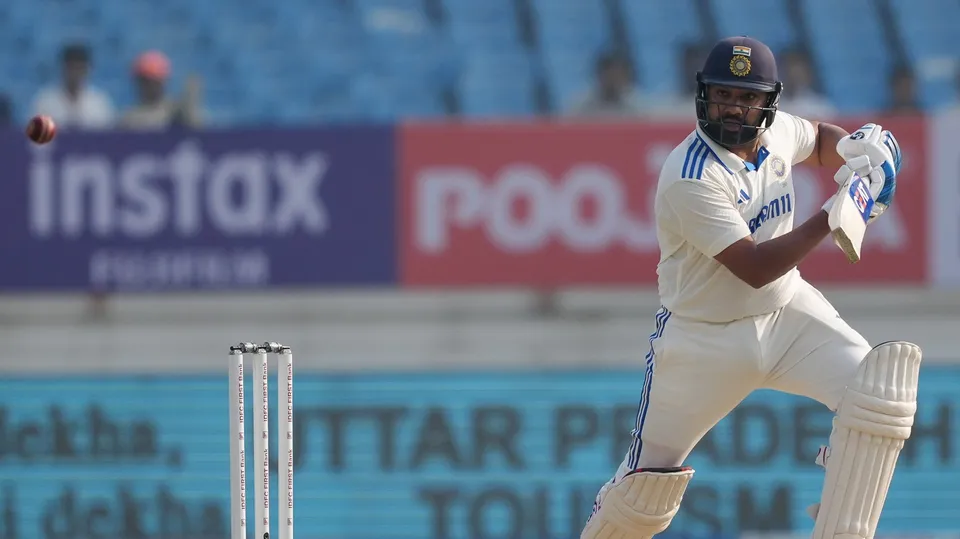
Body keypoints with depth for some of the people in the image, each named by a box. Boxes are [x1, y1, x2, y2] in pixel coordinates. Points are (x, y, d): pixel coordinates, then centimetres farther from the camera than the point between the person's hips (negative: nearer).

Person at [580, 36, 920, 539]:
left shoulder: (777, 133, -4)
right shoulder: (691, 179, -25)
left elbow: (819, 138, 22)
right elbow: (754, 268, -28)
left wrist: (853, 153, -1)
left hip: (787, 312, 5)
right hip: (704, 339, -5)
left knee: (880, 390, -20)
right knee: (647, 488, 0)